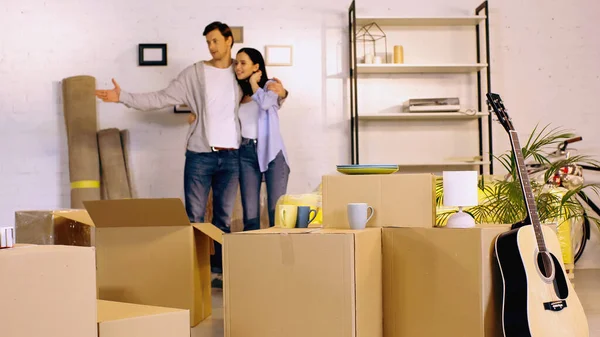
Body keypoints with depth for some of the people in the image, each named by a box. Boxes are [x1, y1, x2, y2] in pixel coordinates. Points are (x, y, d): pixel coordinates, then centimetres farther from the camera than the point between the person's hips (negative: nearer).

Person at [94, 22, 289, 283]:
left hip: (231, 156, 2)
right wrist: (123, 97, -13)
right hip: (200, 155, -1)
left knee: (224, 218, 9)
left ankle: (219, 270, 17)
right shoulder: (195, 73, 1)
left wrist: (281, 94, -8)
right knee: (194, 217, 0)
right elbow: (162, 98, -3)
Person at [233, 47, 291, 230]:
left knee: (277, 209, -6)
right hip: (246, 153, 3)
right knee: (250, 212, 0)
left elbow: (265, 103, -19)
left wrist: (253, 82, -5)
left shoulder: (269, 85, 2)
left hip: (271, 151, -3)